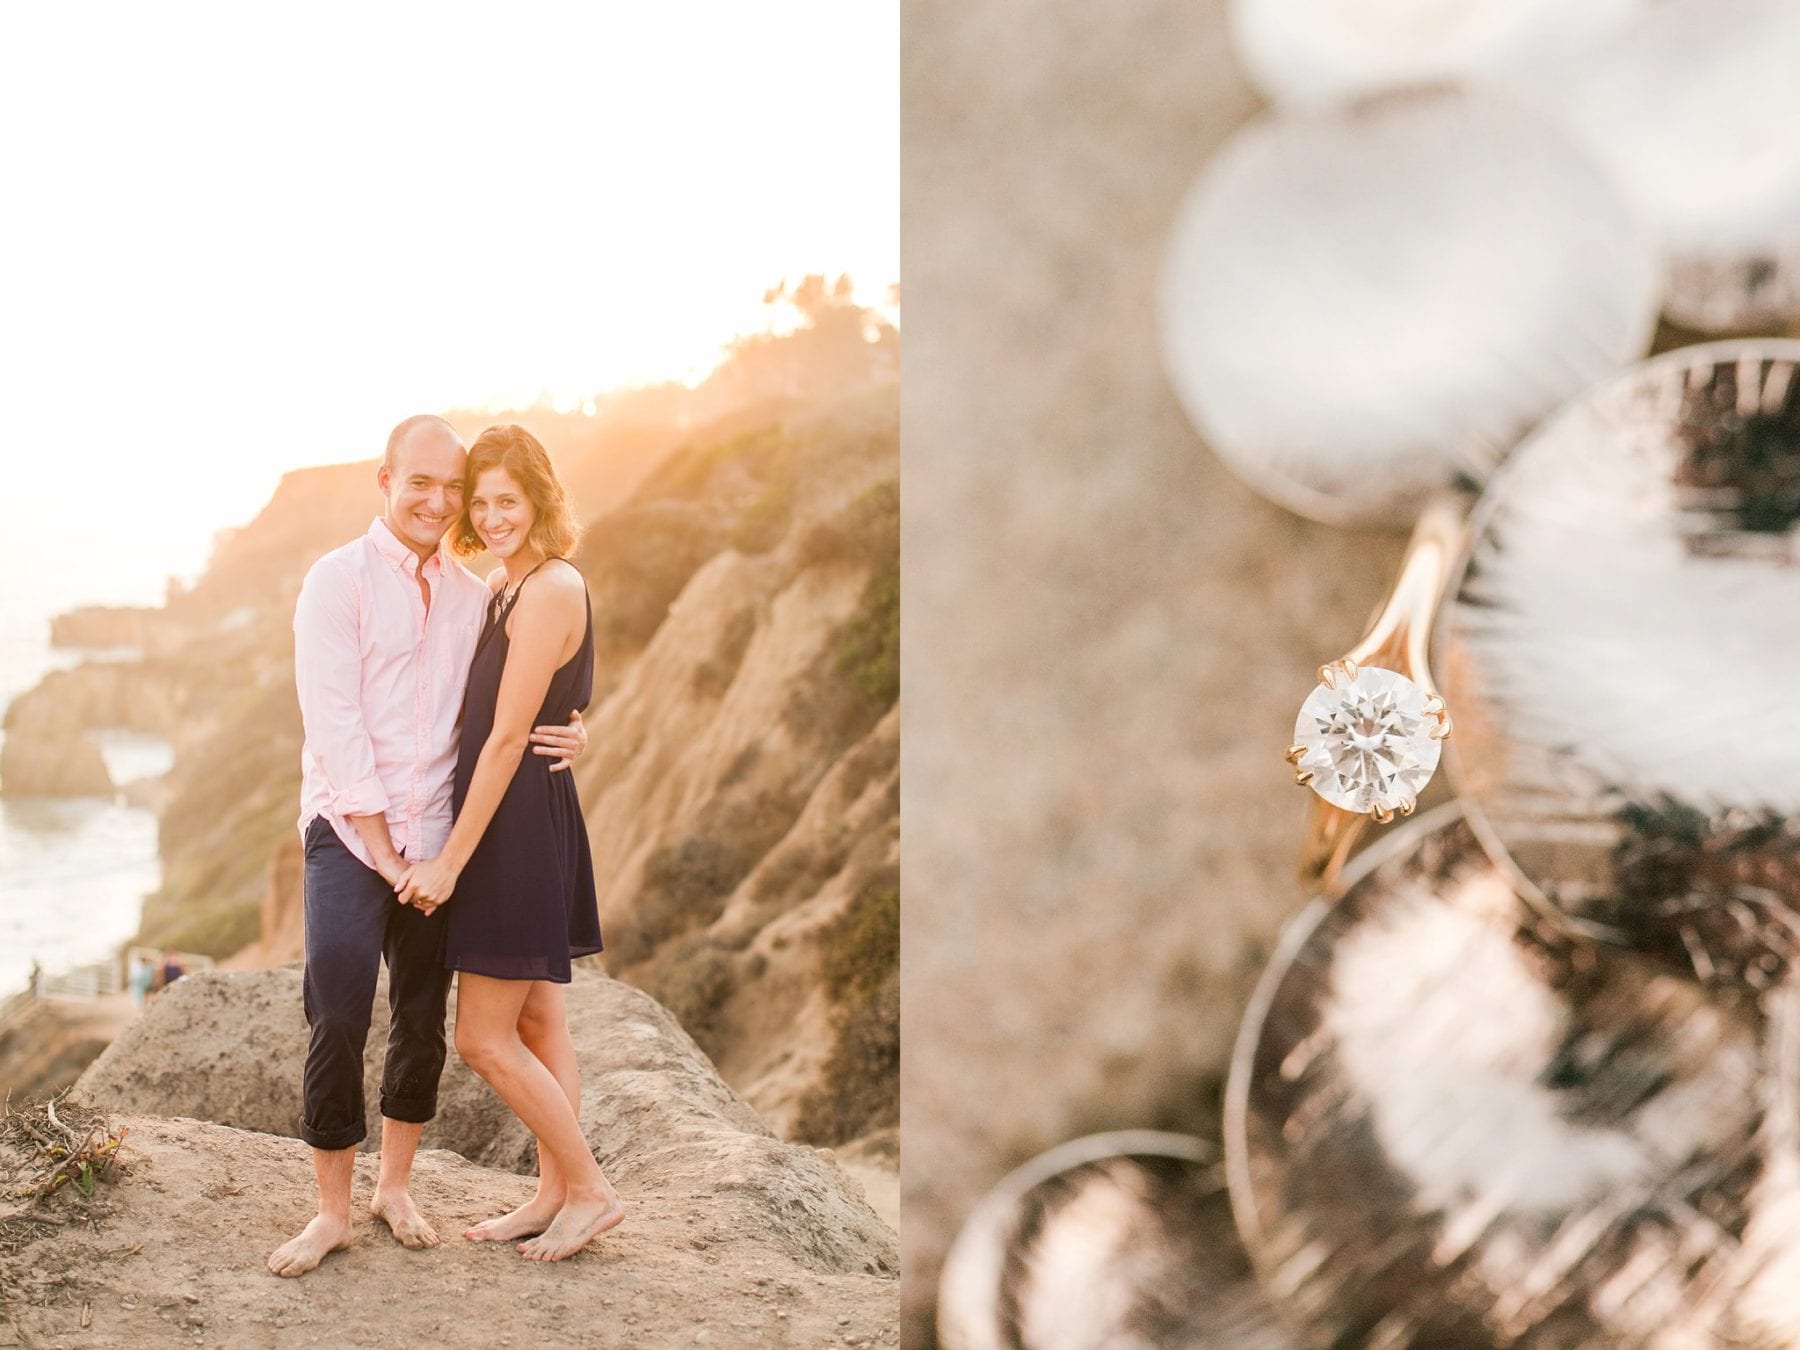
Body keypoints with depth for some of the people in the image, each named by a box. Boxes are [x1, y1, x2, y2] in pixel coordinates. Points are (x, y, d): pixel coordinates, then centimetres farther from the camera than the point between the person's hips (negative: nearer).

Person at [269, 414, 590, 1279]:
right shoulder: (339, 580, -5)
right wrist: (380, 846, -12)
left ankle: (395, 1187, 28)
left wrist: (562, 737, -8)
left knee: (424, 1020, 10)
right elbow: (334, 725, -10)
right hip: (349, 834, -4)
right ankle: (332, 1212, 10)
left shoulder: (470, 592, 9)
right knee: (338, 1022, -6)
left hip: (436, 836, 4)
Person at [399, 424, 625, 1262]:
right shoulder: (506, 586, 12)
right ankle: (554, 1193, 23)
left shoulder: (548, 591, -18)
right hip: (525, 823, 9)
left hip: (519, 827, -9)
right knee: (537, 1024, 14)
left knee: (484, 1038, -3)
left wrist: (452, 860, -17)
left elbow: (506, 738, -19)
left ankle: (591, 1189, 8)